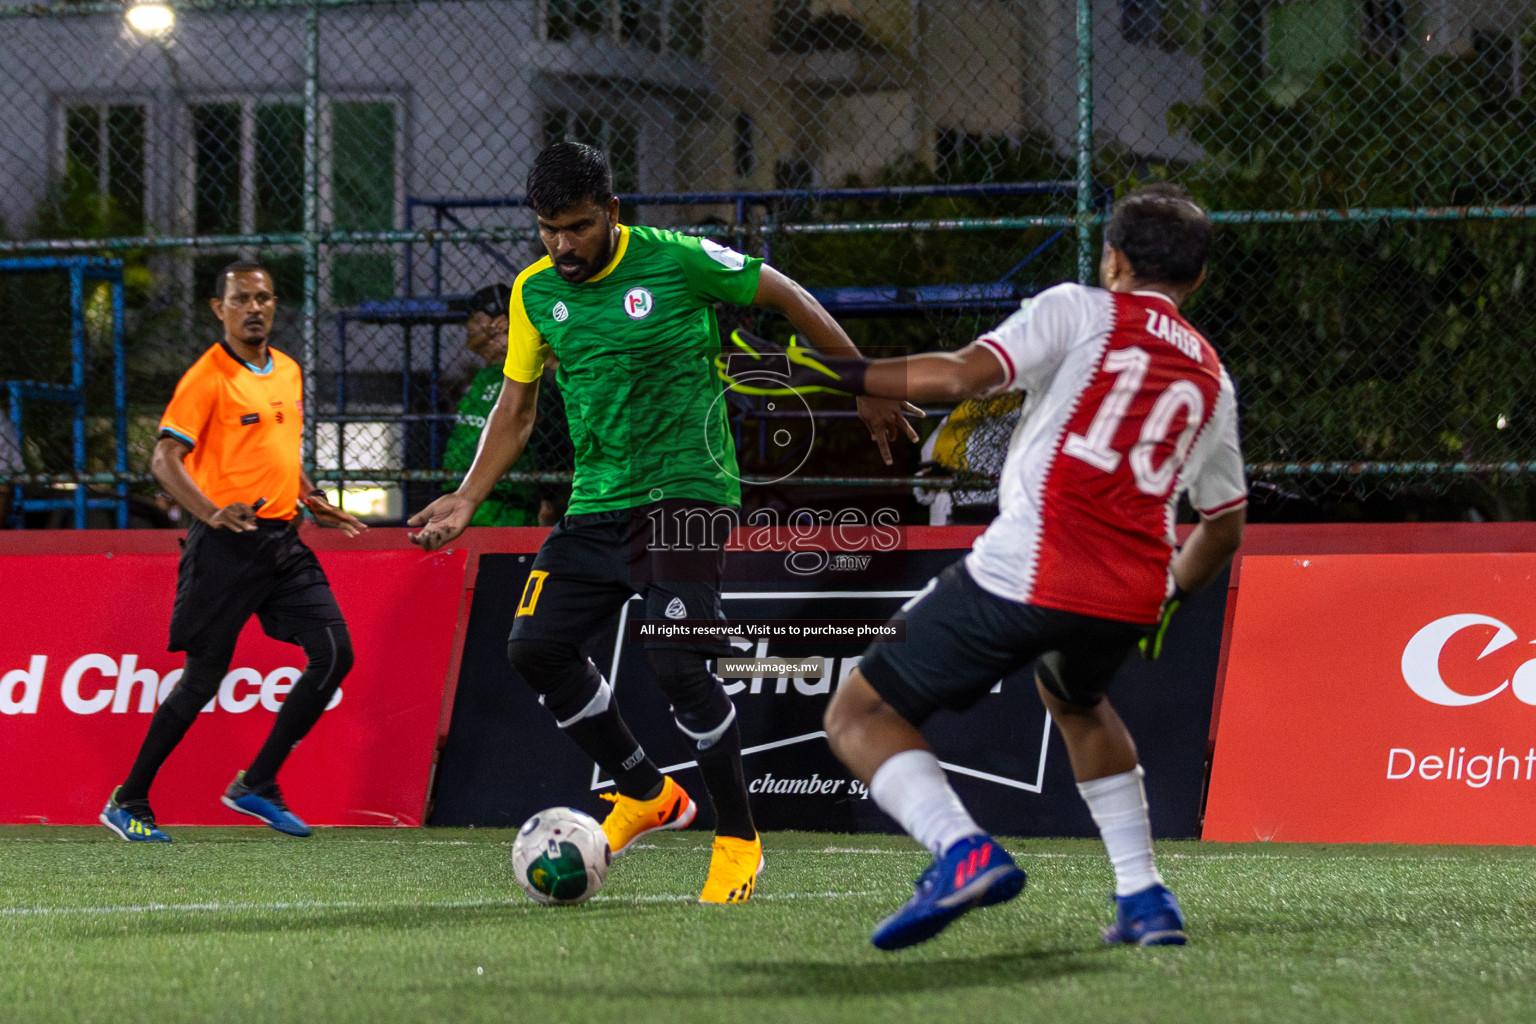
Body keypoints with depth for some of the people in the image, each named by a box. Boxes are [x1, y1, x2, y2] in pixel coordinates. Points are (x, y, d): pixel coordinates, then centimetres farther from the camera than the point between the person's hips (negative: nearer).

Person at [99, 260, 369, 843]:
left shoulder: (288, 372, 15)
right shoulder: (207, 377, -9)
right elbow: (164, 459, -16)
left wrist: (314, 504, 18)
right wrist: (210, 512, -30)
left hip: (283, 540, 7)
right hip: (227, 547, -7)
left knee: (335, 653, -4)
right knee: (204, 675, -5)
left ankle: (257, 785, 6)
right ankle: (128, 802, 8)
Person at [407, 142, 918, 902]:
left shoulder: (677, 261, -12)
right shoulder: (535, 291, 4)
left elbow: (787, 299, 0)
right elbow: (516, 410, 15)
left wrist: (867, 389, 4)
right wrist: (467, 498, 4)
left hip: (686, 490, -6)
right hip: (597, 499, 6)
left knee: (676, 664, -19)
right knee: (535, 647, -2)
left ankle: (738, 840, -2)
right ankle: (645, 795, 17)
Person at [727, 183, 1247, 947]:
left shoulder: (1079, 311, 7)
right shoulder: (1212, 379, 23)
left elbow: (962, 375, -9)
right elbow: (1224, 527, 32)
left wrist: (829, 373, -4)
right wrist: (1163, 602, 48)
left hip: (1025, 574, -6)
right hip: (1131, 596, 6)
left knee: (859, 716, 4)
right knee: (1076, 700, 40)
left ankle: (962, 850, -22)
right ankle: (1144, 898, 28)